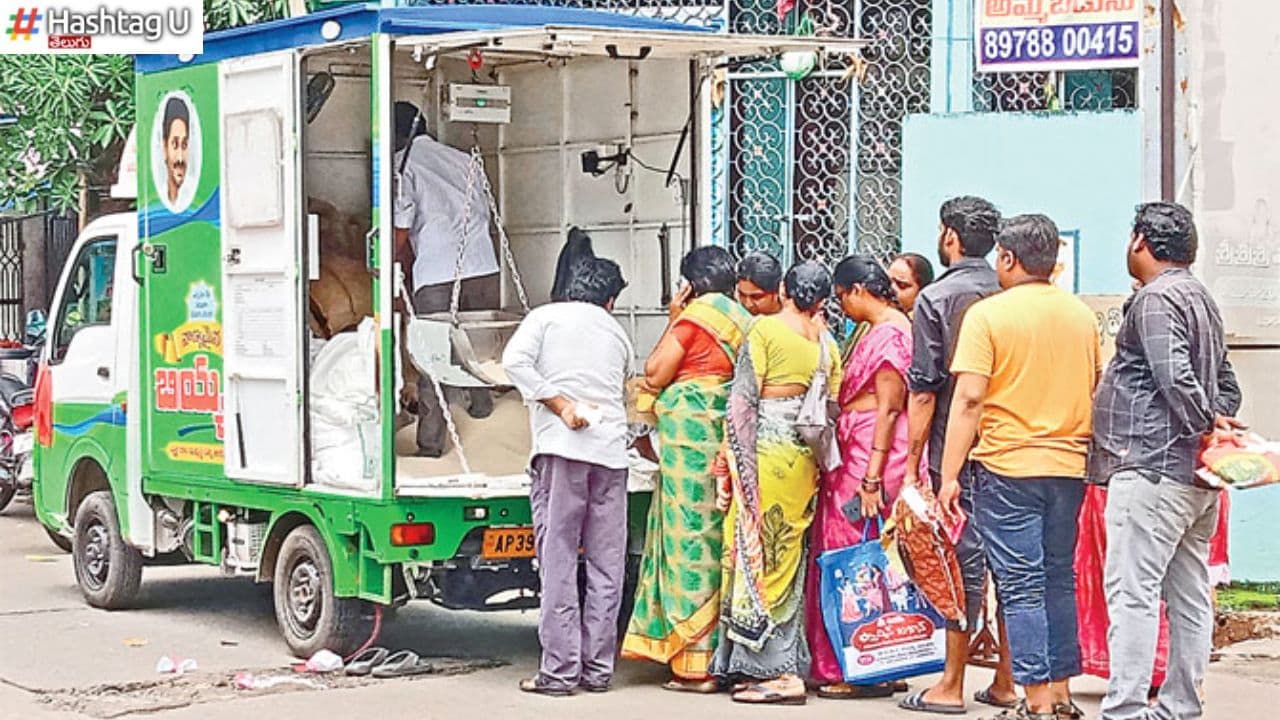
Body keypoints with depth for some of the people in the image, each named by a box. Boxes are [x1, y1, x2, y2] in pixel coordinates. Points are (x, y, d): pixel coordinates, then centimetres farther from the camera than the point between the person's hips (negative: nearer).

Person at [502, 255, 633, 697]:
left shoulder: (546, 316, 9)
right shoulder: (617, 333, 22)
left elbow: (515, 360, -7)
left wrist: (561, 405, -7)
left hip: (561, 447, -3)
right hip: (610, 450, 3)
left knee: (558, 560, -4)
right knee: (607, 564, 7)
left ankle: (560, 670, -6)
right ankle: (598, 668, 9)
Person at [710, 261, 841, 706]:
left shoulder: (766, 329, -6)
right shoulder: (828, 345, 11)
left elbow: (743, 400, -11)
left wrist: (732, 457, -9)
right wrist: (820, 467, 19)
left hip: (765, 451, -6)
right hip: (804, 459, 6)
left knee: (758, 553, -2)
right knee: (786, 557, 12)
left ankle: (778, 672, -5)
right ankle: (786, 663, 15)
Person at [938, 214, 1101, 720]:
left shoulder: (988, 314, -8)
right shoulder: (1082, 315, 9)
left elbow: (969, 399, -13)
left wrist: (949, 475, -11)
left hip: (1008, 467, -5)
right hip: (1069, 466, 5)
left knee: (1021, 586, -2)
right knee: (1059, 580, 14)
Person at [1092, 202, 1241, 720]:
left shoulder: (1155, 299, -10)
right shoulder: (1200, 298, 21)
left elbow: (1175, 377, -22)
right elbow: (1226, 384, 21)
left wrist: (1207, 425, -12)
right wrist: (1220, 421, 7)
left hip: (1152, 467, -10)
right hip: (1197, 474, 10)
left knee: (1131, 591, -10)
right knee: (1189, 594, 11)